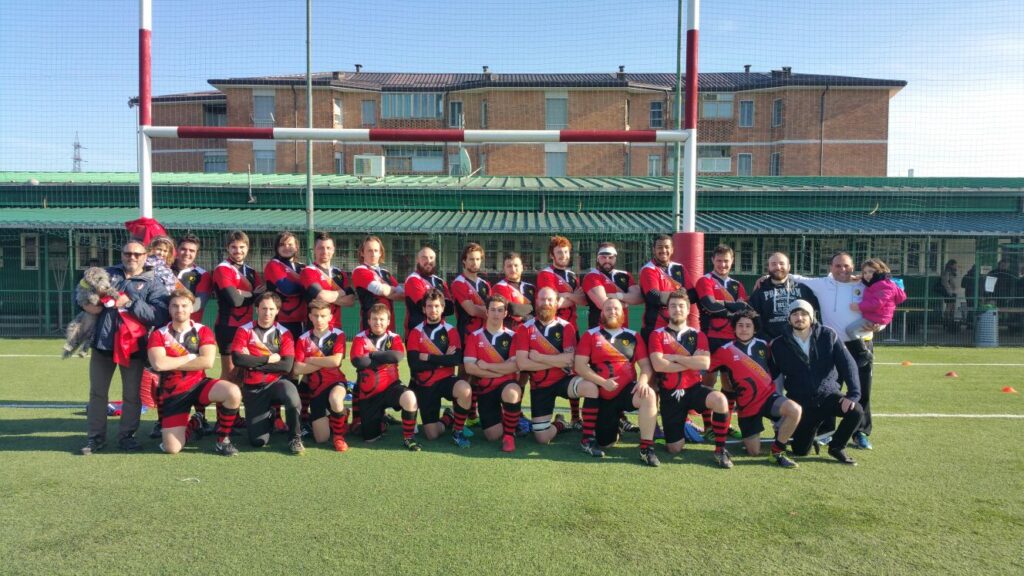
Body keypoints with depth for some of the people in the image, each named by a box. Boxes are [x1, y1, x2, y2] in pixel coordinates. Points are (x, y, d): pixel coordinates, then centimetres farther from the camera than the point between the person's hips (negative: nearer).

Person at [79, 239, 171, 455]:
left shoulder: (153, 283, -1)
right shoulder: (107, 274, 10)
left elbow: (160, 316, -13)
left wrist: (131, 302, -20)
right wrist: (86, 304, -6)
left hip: (133, 346, -3)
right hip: (103, 343, 3)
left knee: (132, 395, 5)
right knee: (97, 392, 11)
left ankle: (126, 435, 20)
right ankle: (96, 436, 24)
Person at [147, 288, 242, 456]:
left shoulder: (203, 331, -1)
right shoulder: (159, 335, -1)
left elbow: (208, 362, -17)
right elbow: (158, 364, -19)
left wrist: (171, 363, -12)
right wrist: (191, 357, -12)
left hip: (199, 384, 0)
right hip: (173, 393, 0)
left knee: (233, 392, -32)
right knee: (172, 448, -11)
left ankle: (222, 440, -8)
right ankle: (191, 427, 28)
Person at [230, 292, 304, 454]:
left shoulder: (284, 333, 0)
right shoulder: (244, 331, 0)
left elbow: (287, 366, -11)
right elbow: (237, 359, -15)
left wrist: (253, 363, -11)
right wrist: (269, 359, -11)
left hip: (276, 383, 0)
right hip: (253, 389, 1)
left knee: (291, 396, -37)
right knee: (258, 441, -8)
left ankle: (295, 438, -10)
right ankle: (268, 415, 29)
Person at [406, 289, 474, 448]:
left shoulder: (450, 330, 1)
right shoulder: (416, 332, 1)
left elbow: (457, 360, -15)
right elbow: (414, 365, -11)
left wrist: (428, 358, -14)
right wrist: (443, 359, -13)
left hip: (446, 379, 0)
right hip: (424, 385, 1)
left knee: (464, 389, -36)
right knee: (432, 435, -5)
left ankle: (458, 430, -11)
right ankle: (448, 419, 31)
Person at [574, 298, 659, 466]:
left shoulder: (633, 336, 6)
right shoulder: (590, 335, 1)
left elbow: (645, 365, 3)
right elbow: (579, 365, -8)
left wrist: (643, 380, -19)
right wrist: (603, 382, -19)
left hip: (626, 391, 1)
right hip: (601, 396, -1)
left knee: (649, 395, -31)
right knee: (604, 442, -3)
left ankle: (647, 449, -24)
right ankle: (588, 438, 37)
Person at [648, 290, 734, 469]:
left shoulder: (698, 335, 6)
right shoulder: (658, 334, 0)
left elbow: (705, 363, -12)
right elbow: (658, 365, -16)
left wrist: (673, 357, -12)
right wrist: (691, 362, -11)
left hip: (694, 389, 1)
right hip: (670, 394, -1)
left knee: (720, 400, -34)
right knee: (674, 449, -1)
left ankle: (720, 450, -15)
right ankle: (683, 425, 36)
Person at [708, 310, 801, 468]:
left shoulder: (762, 345, 6)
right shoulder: (725, 351, -6)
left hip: (769, 396, 2)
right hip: (747, 405, -2)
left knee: (795, 410, -31)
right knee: (754, 452, 1)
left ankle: (778, 451, -10)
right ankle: (747, 439, 39)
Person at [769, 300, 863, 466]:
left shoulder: (827, 335, -4)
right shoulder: (779, 345, -2)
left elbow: (847, 364, -8)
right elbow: (771, 374, 4)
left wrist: (853, 394, -20)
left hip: (829, 394, 0)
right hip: (802, 403, 0)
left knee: (856, 411, -29)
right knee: (800, 451, -6)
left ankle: (837, 447, 0)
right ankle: (810, 433, 32)